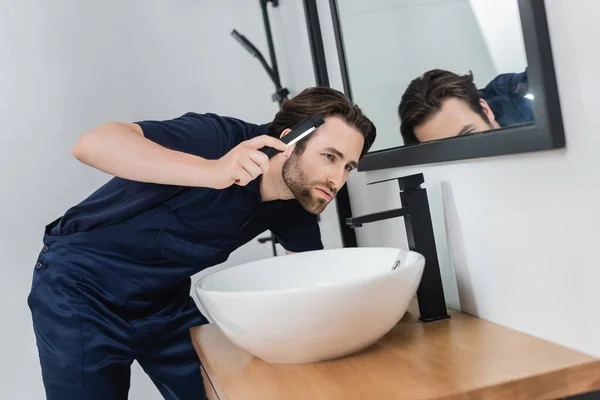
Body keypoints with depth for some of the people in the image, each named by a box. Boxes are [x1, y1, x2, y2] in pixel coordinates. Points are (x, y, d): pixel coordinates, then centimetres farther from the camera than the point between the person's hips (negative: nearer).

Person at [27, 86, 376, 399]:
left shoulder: (296, 203, -8)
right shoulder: (220, 137, -29)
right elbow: (92, 144, -40)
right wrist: (212, 171, -51)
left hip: (170, 299, 6)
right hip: (82, 287, -5)